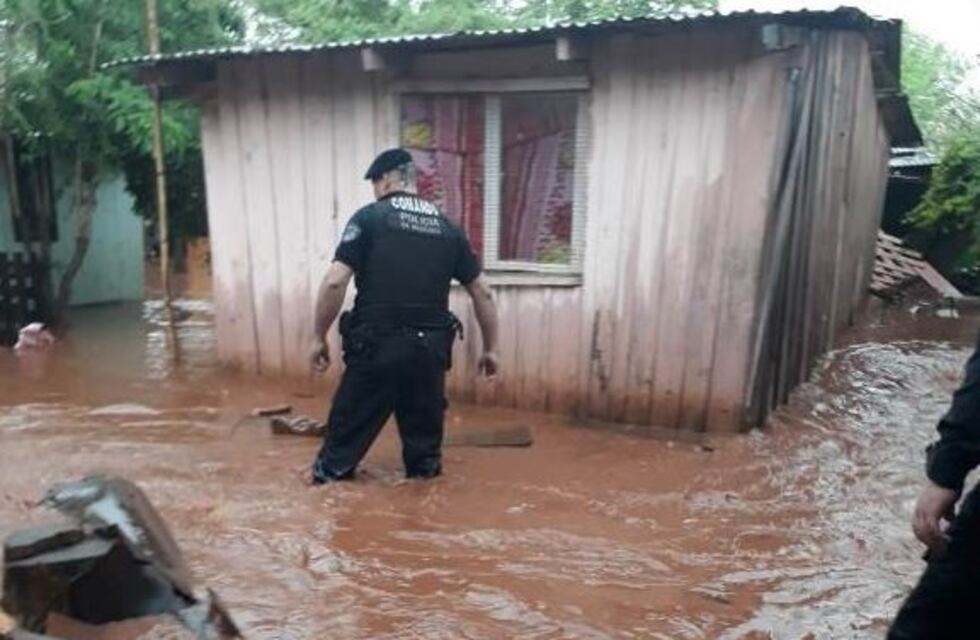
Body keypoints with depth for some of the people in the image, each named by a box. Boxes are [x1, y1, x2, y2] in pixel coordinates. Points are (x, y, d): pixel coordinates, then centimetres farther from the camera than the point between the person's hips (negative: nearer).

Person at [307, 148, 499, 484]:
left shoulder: (369, 218, -2)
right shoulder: (448, 227, 11)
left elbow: (335, 282, -10)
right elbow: (482, 292, 12)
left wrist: (319, 337, 1)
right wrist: (490, 348, 20)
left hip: (377, 345, -3)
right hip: (430, 348, 4)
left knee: (347, 433, 11)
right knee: (424, 436, 18)